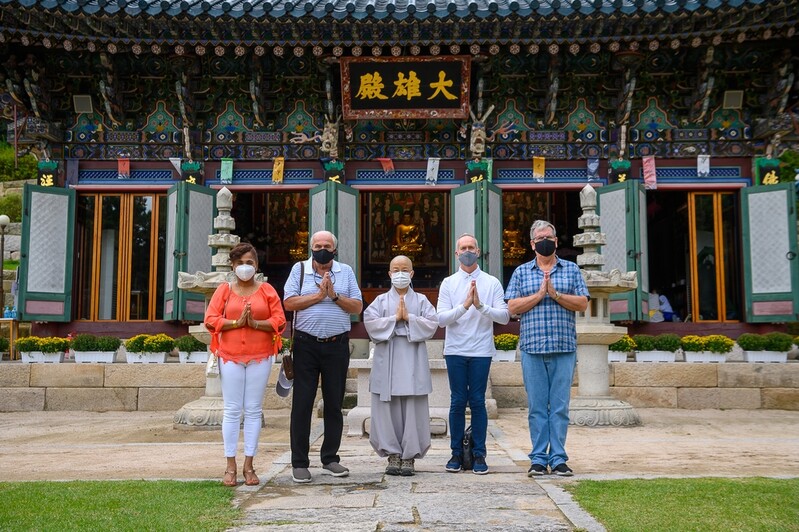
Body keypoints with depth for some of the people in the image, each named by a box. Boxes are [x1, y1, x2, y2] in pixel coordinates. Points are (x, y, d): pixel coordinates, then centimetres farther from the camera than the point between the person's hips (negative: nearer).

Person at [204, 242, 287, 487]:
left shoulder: (267, 290, 7)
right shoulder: (224, 289, 7)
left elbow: (279, 320, 0)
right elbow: (210, 320, -1)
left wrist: (256, 323, -15)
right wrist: (237, 322, -14)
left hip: (260, 356, 0)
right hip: (230, 356, 0)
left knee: (253, 410, 3)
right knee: (232, 410, 2)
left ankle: (249, 466, 10)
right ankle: (230, 467, 9)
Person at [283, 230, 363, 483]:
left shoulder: (346, 272, 10)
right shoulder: (299, 269, 6)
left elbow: (357, 307, 2)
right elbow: (289, 302, -5)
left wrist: (334, 295, -10)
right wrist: (318, 295, -10)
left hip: (337, 345, 2)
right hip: (306, 345, -2)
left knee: (334, 404, 8)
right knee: (302, 403, 0)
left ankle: (330, 458, 21)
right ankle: (299, 463, 8)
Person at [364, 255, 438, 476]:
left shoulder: (421, 301, 12)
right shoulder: (381, 301, 13)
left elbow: (432, 324, -1)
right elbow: (370, 323, -2)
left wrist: (409, 318, -11)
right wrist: (394, 318, -9)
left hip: (413, 363, 0)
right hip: (387, 363, 1)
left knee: (413, 410, -2)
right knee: (388, 410, 0)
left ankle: (410, 457, 5)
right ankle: (393, 455, 9)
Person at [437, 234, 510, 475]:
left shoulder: (492, 283, 5)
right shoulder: (448, 283, 6)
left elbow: (504, 316, -3)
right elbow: (441, 319, -3)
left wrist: (481, 306, -17)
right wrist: (465, 305, -16)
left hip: (481, 351, 0)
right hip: (455, 351, 1)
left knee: (478, 402, 2)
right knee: (458, 402, 4)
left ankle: (479, 455, 10)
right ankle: (457, 453, 14)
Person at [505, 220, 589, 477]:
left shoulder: (571, 270, 12)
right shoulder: (521, 272, 12)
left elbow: (582, 303, 2)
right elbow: (512, 307, 3)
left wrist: (556, 294, -11)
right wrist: (538, 295, -9)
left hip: (564, 348, 0)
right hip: (532, 348, 0)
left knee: (560, 406, 1)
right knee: (536, 406, 2)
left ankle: (558, 458, 8)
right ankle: (538, 458, 9)